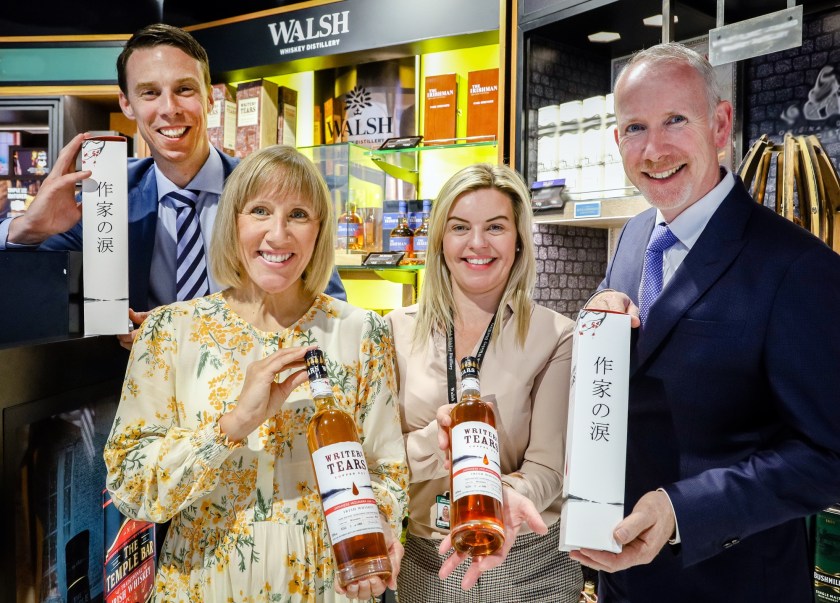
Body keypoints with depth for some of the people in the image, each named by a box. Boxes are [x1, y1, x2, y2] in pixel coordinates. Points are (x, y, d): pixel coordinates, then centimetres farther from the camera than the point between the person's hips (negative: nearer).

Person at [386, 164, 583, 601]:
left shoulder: (556, 337, -10)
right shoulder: (398, 330, -6)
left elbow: (547, 465, -13)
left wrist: (508, 496, -35)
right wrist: (437, 438, -25)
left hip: (530, 565, -1)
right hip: (423, 562, 2)